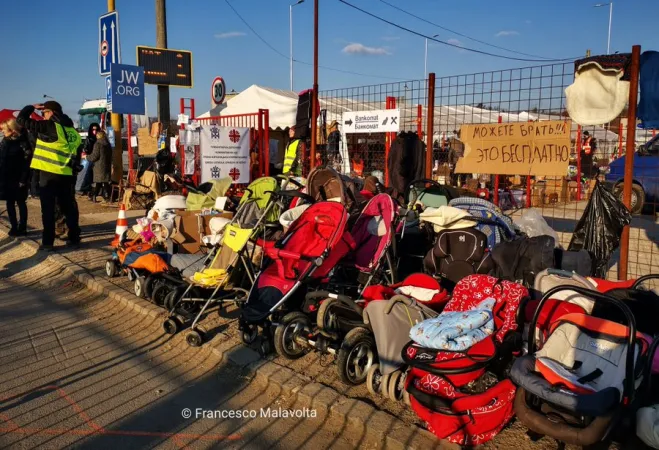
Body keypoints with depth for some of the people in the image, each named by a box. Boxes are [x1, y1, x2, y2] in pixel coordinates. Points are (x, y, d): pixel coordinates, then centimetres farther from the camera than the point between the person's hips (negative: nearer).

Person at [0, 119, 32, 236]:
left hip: (18, 179, -6)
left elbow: (27, 163, -14)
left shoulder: (23, 143, -12)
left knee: (20, 203, 4)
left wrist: (23, 179, -18)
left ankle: (22, 228, 11)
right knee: (10, 203, 8)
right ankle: (14, 227, 16)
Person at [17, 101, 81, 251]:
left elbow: (21, 119, -4)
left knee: (48, 209, 1)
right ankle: (74, 238, 16)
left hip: (49, 174, -5)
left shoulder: (49, 126, -8)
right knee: (69, 207, 12)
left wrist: (32, 107, 10)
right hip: (66, 175, 5)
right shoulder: (72, 131, 11)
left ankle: (48, 242, 3)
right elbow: (76, 155, 13)